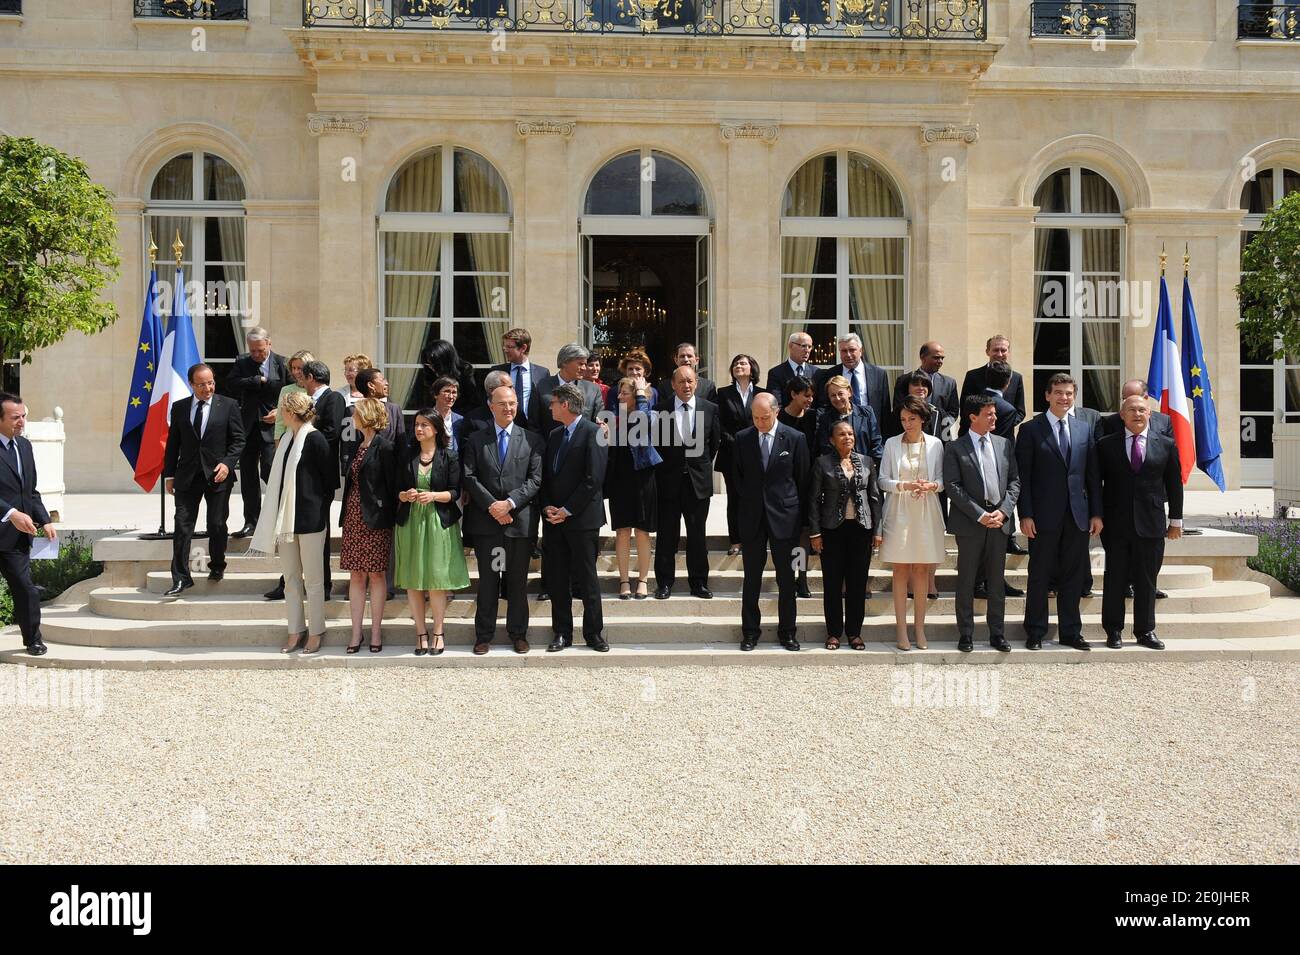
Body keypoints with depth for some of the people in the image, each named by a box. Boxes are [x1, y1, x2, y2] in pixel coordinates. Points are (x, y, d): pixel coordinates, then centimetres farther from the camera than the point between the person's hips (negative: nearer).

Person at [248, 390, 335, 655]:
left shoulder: (315, 439, -12)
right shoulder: (288, 439, 10)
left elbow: (331, 479, -9)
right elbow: (280, 479, 16)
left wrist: (319, 507, -2)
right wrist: (278, 515, 10)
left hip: (310, 519, -8)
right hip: (286, 517, 8)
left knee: (312, 579, 2)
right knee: (291, 578, 10)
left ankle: (316, 632, 11)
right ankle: (296, 631, 18)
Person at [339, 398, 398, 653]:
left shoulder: (383, 446, -8)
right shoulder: (358, 445, 14)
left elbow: (392, 483, -10)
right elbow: (351, 481, 16)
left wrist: (389, 517, -13)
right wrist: (346, 514, 10)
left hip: (375, 518, -7)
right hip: (353, 516, 7)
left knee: (376, 575, 0)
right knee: (356, 575, 7)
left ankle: (376, 632, 8)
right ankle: (356, 632, 11)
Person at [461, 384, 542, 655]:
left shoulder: (530, 440, 6)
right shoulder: (476, 439, 7)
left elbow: (535, 479, -1)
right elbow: (469, 477, 0)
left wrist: (510, 503, -13)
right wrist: (491, 505, -11)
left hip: (519, 518, 0)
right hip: (485, 520, 0)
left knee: (518, 580, 6)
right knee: (488, 580, 5)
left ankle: (518, 633, 17)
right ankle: (484, 634, 13)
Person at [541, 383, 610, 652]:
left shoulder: (593, 432, -8)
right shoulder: (554, 435, 15)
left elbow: (594, 479, -15)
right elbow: (546, 476, 16)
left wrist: (567, 510, -14)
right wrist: (547, 507, -1)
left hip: (582, 518, -6)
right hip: (554, 518, 7)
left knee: (586, 578, 0)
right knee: (556, 578, 7)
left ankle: (594, 633, 10)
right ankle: (561, 633, 15)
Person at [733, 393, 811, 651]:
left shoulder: (794, 438, -3)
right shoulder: (742, 439, 2)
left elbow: (803, 479, 2)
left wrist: (799, 515, 2)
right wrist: (746, 502, 6)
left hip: (784, 516, -1)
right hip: (752, 517, 1)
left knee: (786, 579, 6)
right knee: (751, 579, 7)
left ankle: (787, 632, 16)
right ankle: (750, 632, 16)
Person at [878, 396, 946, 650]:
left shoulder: (935, 444, 4)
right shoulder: (892, 444, 2)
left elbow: (942, 479, 7)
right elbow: (883, 480, 1)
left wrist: (932, 485, -15)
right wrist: (904, 485, -16)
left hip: (926, 512, 1)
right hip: (899, 512, -1)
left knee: (922, 570, 5)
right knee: (901, 570, 0)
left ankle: (920, 628, 12)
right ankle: (901, 631, 4)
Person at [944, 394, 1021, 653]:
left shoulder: (1005, 445, 11)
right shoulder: (955, 449, -3)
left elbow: (1014, 481, 10)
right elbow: (953, 487, -9)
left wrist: (1003, 511, -6)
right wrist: (980, 515, -15)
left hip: (999, 521, 4)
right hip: (970, 523, -4)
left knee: (997, 581, 9)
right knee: (966, 581, 3)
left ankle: (997, 634, 17)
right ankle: (966, 635, 11)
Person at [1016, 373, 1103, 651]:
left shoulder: (1085, 429, 11)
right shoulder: (1030, 430, -1)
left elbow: (1092, 474, 11)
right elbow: (1023, 477, -4)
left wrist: (1096, 513, 5)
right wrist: (1025, 515, -11)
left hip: (1078, 515, 4)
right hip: (1044, 516, -3)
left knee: (1073, 576, 9)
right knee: (1040, 576, 3)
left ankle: (1070, 632, 18)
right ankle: (1035, 633, 13)